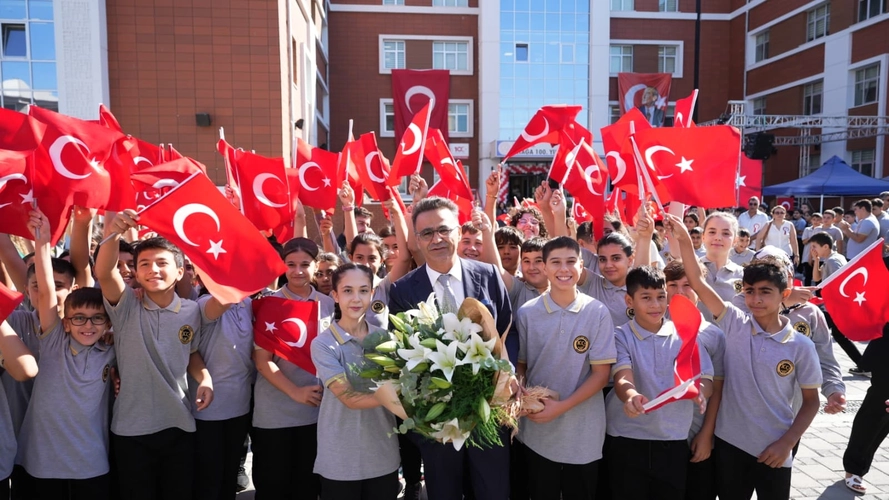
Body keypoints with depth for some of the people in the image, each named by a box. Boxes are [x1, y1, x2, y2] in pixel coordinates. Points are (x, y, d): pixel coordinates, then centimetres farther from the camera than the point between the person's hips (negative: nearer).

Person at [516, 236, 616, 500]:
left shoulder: (597, 312, -8)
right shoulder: (526, 313, -4)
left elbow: (601, 373, -7)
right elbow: (519, 365, 5)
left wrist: (562, 407, -16)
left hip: (584, 435, -1)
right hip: (537, 432, 1)